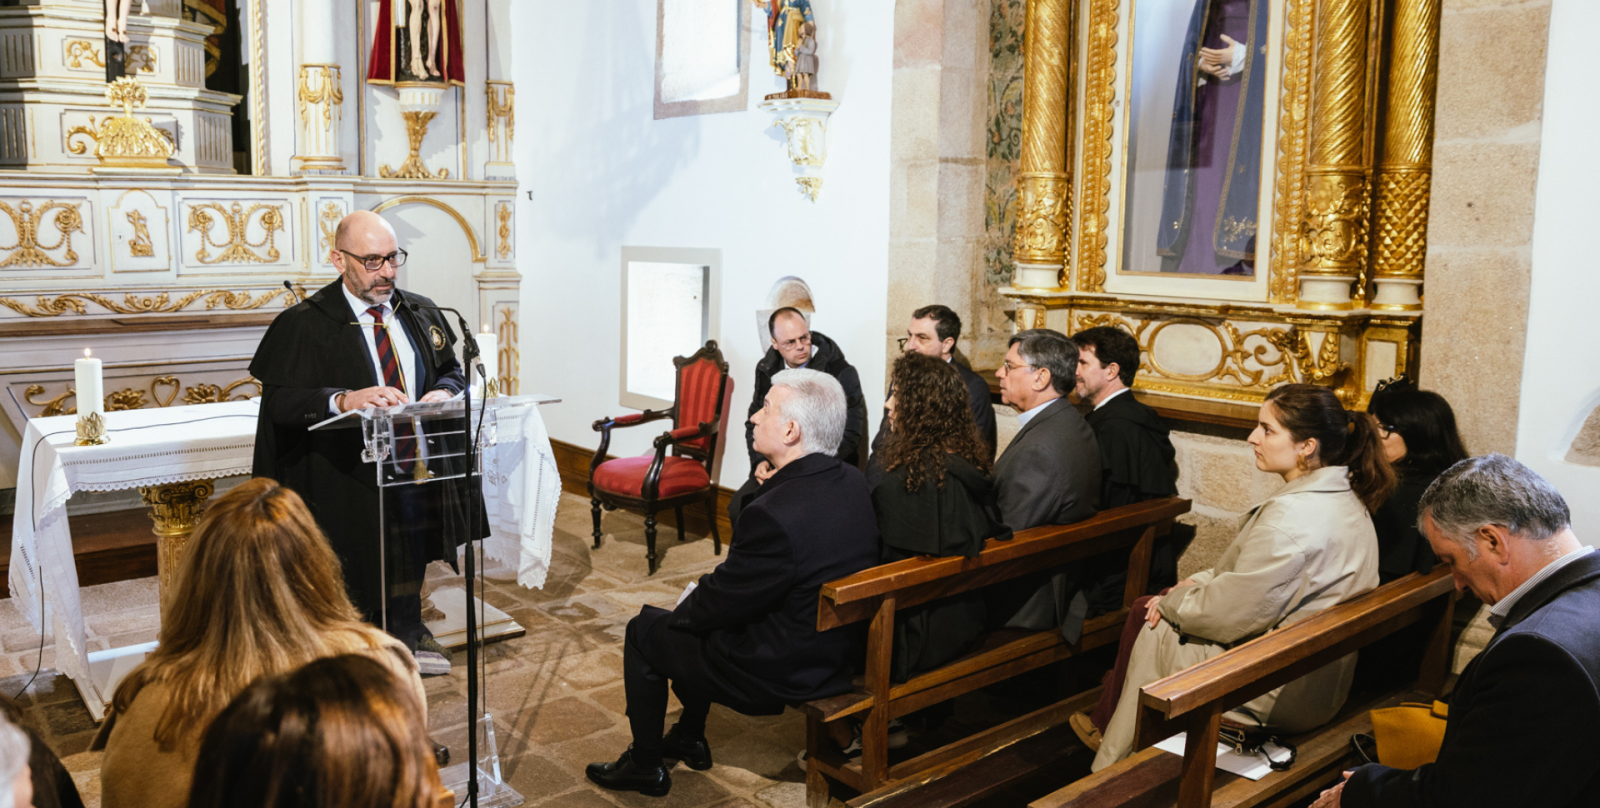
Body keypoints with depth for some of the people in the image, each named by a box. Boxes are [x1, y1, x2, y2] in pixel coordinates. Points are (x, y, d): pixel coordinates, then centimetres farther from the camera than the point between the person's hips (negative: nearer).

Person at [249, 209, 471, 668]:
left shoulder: (419, 314, 11)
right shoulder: (305, 324, -6)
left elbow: (453, 370, 15)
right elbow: (280, 402, -13)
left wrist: (443, 391, -10)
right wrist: (342, 400, -32)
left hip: (417, 470, 5)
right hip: (350, 485, -5)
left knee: (411, 564, 19)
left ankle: (408, 634, 41)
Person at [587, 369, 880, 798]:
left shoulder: (775, 513, -34)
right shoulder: (854, 483, -6)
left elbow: (720, 605, -19)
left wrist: (682, 611, 0)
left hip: (780, 673, -8)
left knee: (644, 630, 13)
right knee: (694, 615, 28)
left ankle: (645, 765, 30)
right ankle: (690, 737, 43)